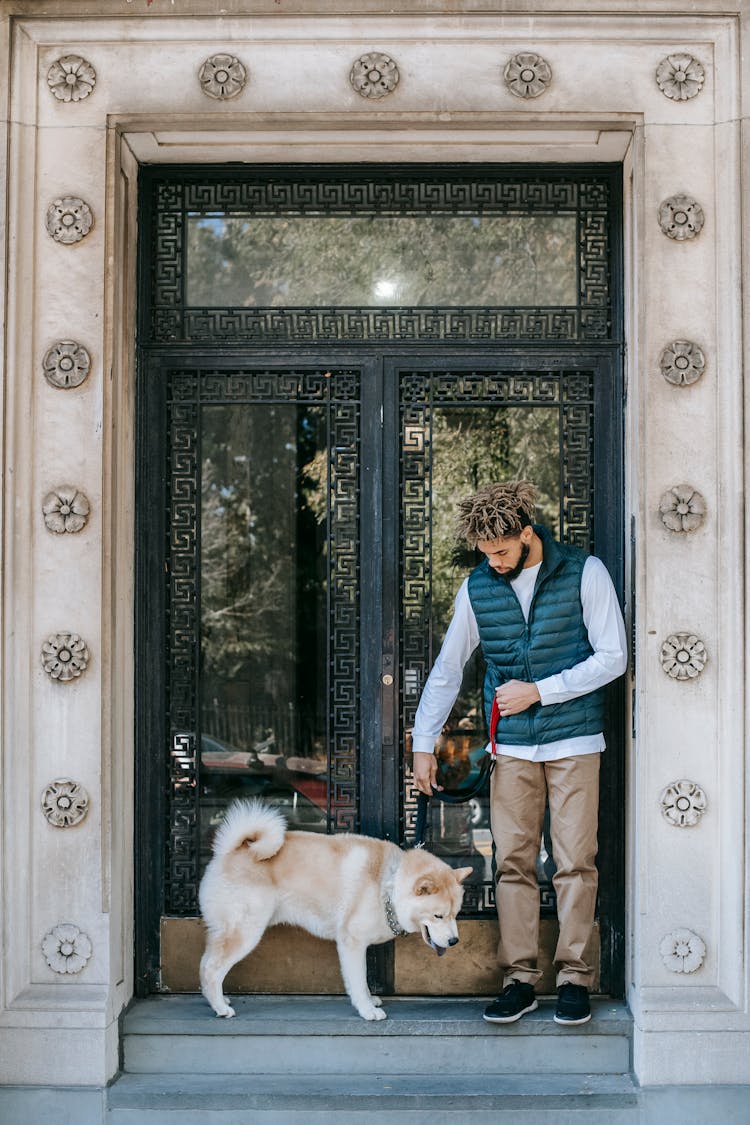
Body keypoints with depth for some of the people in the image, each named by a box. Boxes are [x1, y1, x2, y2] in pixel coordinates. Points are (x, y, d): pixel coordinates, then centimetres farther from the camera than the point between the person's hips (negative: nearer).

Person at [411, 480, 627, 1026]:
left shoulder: (584, 572, -6)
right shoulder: (477, 587, 4)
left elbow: (612, 657, -6)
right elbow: (448, 669, 11)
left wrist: (539, 692, -11)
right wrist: (423, 743, 8)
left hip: (574, 741, -2)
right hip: (511, 747, 3)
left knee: (575, 862, 0)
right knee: (513, 862, 2)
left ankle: (574, 976, 11)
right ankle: (520, 977, 11)